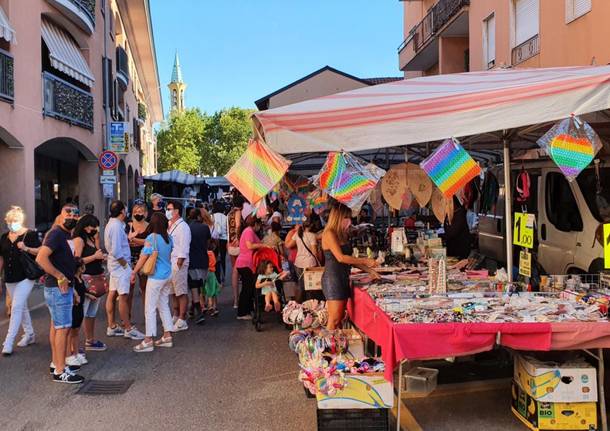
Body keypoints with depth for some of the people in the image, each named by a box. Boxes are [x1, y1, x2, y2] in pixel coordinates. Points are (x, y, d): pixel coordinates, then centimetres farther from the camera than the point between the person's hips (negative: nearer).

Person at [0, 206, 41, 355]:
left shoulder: (30, 234, -7)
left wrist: (26, 248, -24)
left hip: (25, 277, -6)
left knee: (17, 308, -9)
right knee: (22, 307, 15)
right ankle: (29, 335, 29)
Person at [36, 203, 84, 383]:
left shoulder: (67, 235, 13)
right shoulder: (56, 234, -16)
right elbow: (41, 258, -28)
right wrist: (60, 277, -23)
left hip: (65, 287, 10)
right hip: (58, 288, -10)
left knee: (56, 326, 16)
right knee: (63, 328, -7)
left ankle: (56, 364, 26)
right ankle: (60, 372, -2)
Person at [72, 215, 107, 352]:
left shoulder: (91, 239, 18)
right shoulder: (79, 239, -8)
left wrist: (101, 258, 11)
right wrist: (94, 256, -17)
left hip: (97, 278, 9)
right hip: (86, 279, -9)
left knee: (92, 313, 14)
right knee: (81, 314, -8)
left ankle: (90, 341, 22)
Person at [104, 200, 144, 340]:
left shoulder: (112, 224, 11)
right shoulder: (117, 226, -21)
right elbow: (116, 251, -25)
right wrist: (125, 264, -14)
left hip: (114, 264, 10)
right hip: (121, 265, -10)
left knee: (112, 295, 14)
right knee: (123, 296, -4)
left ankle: (112, 327, 22)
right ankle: (128, 329, 1)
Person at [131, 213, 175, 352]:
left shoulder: (151, 238, -16)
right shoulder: (168, 238, 3)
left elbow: (143, 258, -14)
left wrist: (134, 273, -4)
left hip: (156, 278, -7)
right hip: (168, 275, 7)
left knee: (150, 308, -1)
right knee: (164, 306, 16)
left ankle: (148, 341, 2)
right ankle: (167, 336, 19)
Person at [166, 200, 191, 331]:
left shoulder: (182, 227, -13)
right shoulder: (169, 225, 15)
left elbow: (183, 248, -18)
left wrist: (179, 264, -21)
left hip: (178, 264, -9)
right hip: (168, 263, 9)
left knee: (181, 292, -3)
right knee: (173, 292, 18)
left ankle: (182, 321, 1)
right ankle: (176, 316, 30)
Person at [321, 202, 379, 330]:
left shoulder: (342, 235, 17)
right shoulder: (329, 234, -10)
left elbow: (349, 259, 17)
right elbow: (340, 258, -18)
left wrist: (369, 271, 12)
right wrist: (365, 261, -13)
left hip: (343, 278, 9)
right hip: (333, 279, -9)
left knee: (340, 317, 7)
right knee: (334, 320, -8)